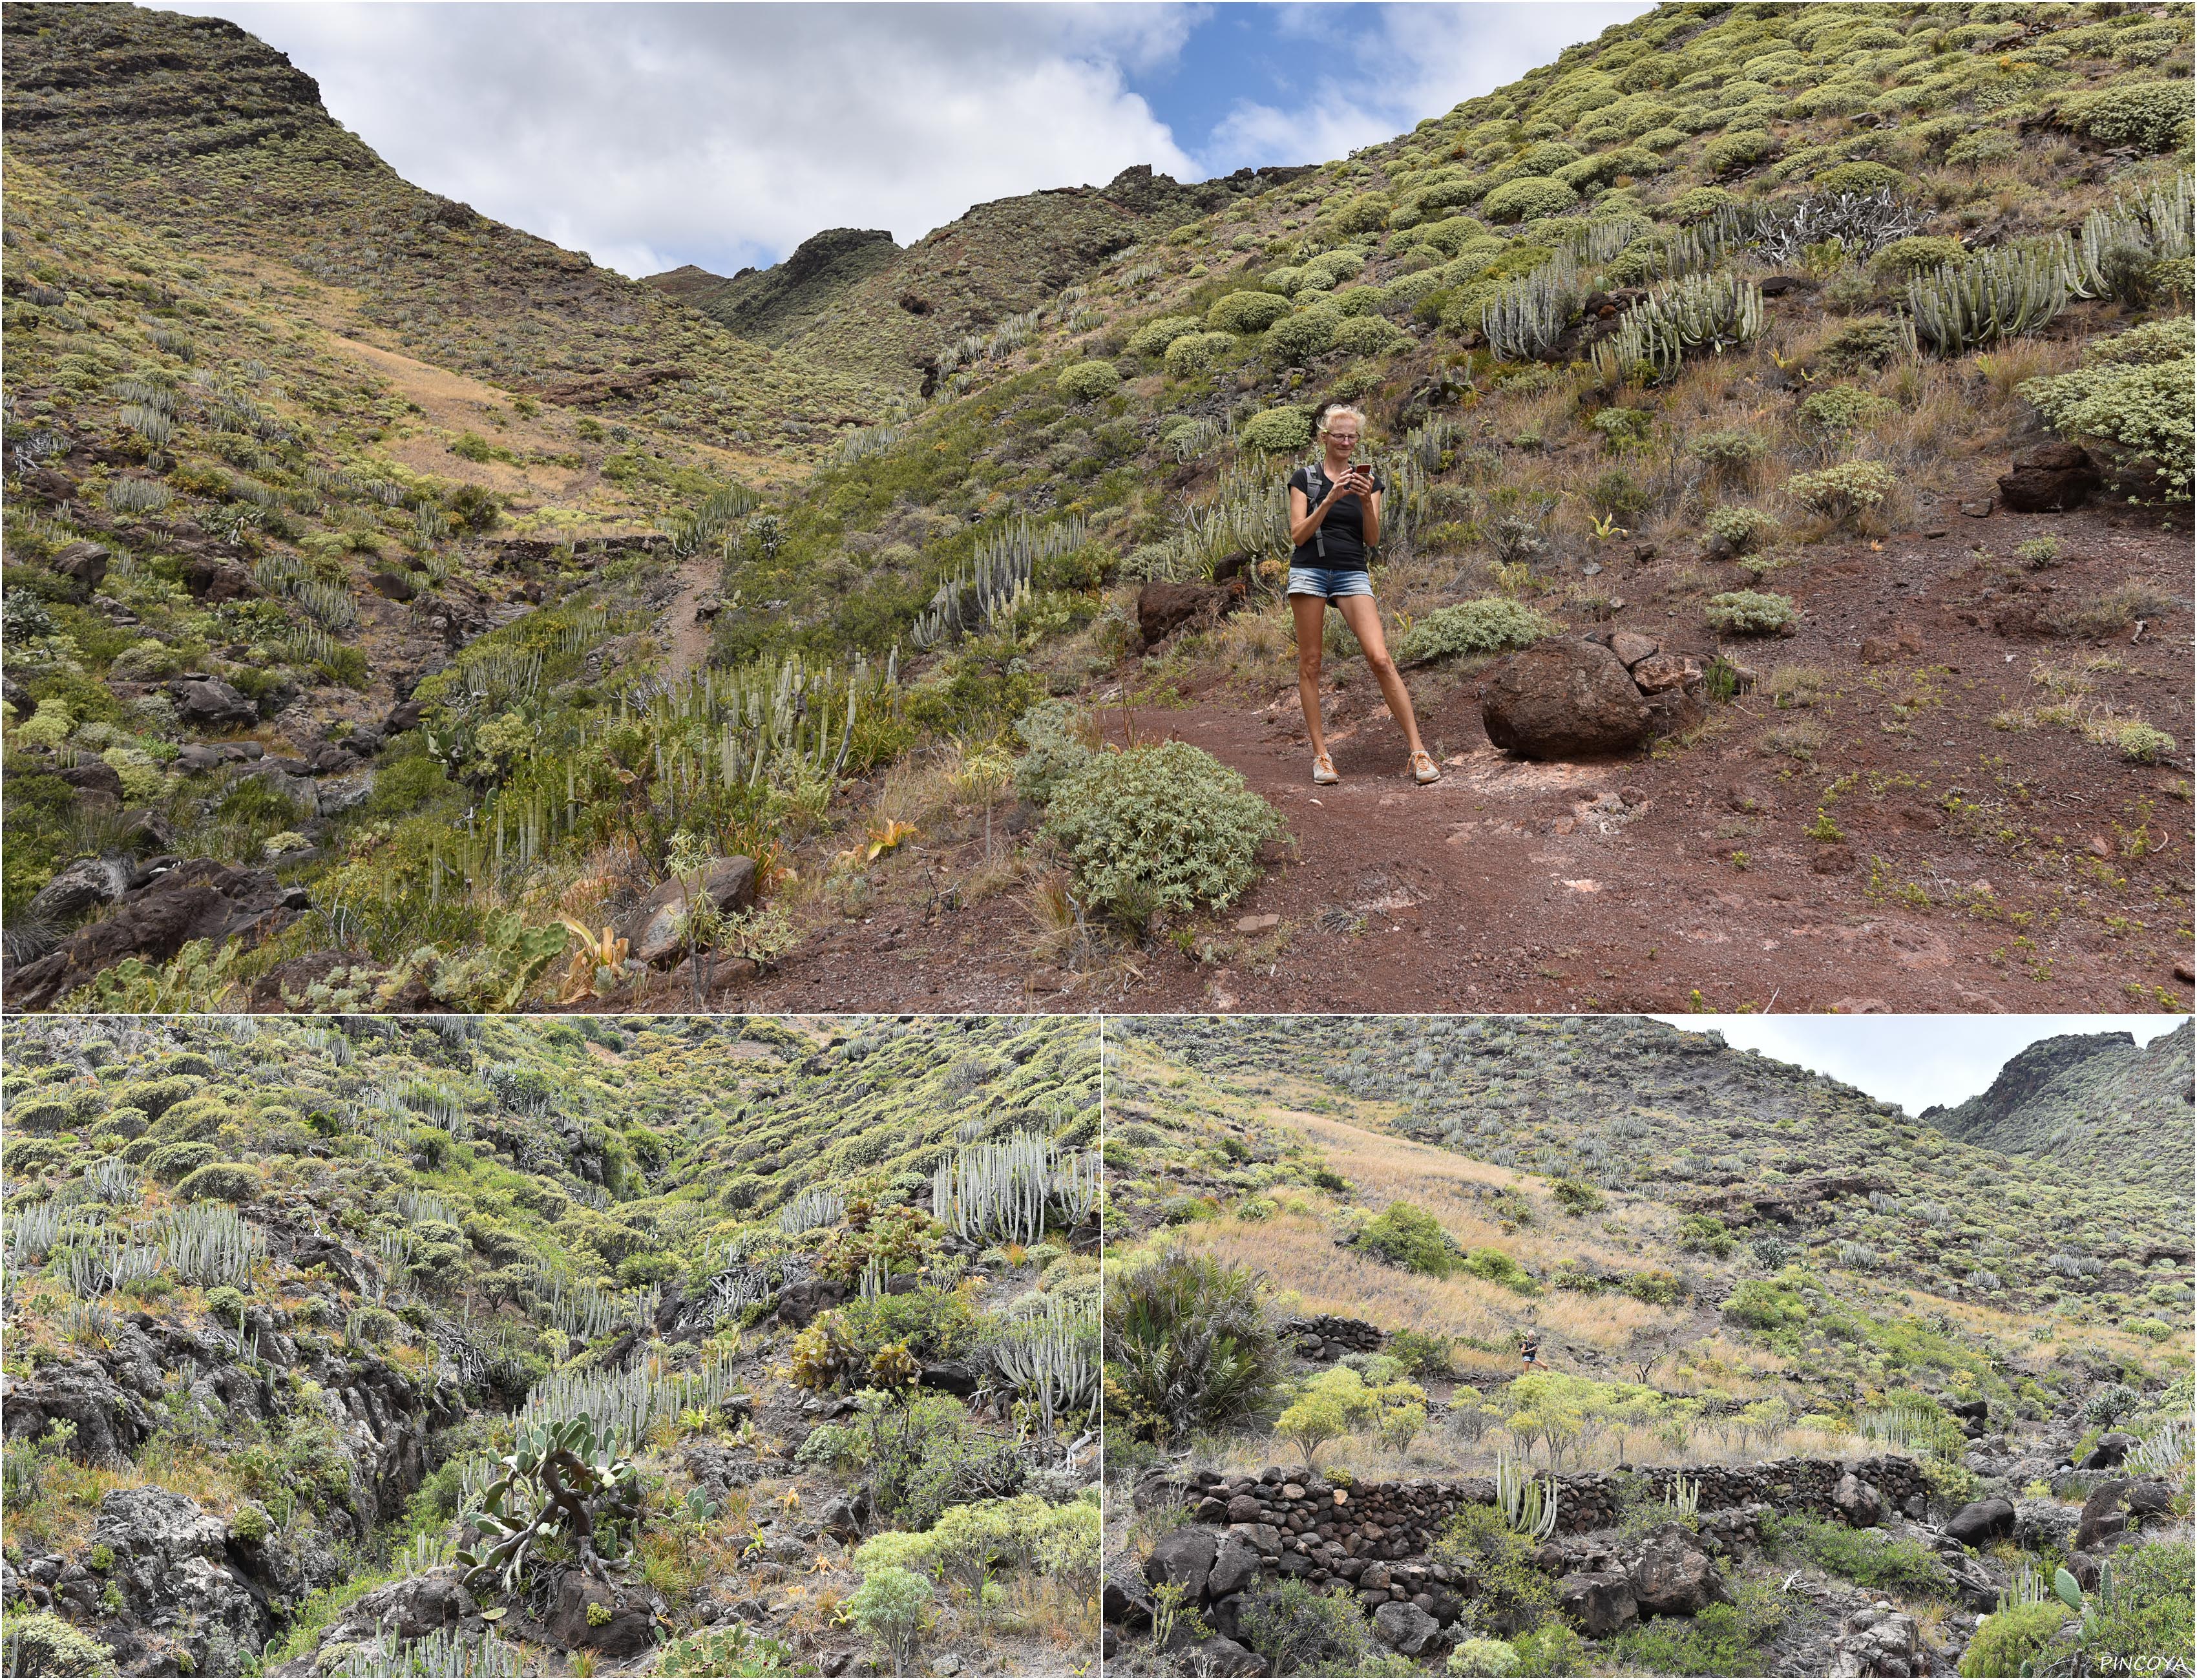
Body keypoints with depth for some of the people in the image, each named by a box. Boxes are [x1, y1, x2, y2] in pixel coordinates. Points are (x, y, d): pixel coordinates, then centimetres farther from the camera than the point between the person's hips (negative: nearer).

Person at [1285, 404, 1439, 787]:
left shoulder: (1368, 479, 12)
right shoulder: (1304, 478, 6)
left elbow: (1372, 538, 5)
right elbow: (1298, 535, -3)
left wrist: (1365, 500, -11)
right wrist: (1329, 500, -14)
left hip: (1353, 574, 1)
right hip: (1309, 571, -1)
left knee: (1381, 659, -12)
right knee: (1310, 664, -1)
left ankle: (1418, 751, -13)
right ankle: (1320, 755, 7)